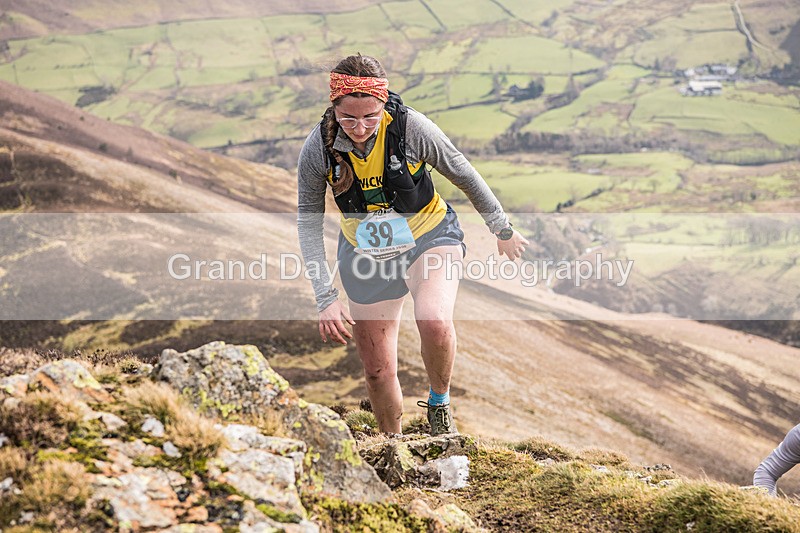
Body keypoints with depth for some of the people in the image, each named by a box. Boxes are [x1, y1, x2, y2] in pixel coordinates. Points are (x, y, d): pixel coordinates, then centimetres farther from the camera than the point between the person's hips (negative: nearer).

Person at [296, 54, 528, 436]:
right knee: (377, 371, 7)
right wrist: (326, 298, -13)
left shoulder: (411, 128, -25)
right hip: (366, 256, 2)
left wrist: (503, 231, 6)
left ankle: (439, 403, -3)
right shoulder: (318, 148, -20)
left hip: (429, 237, -2)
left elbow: (464, 175, -8)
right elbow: (309, 222, -8)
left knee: (434, 321, -33)